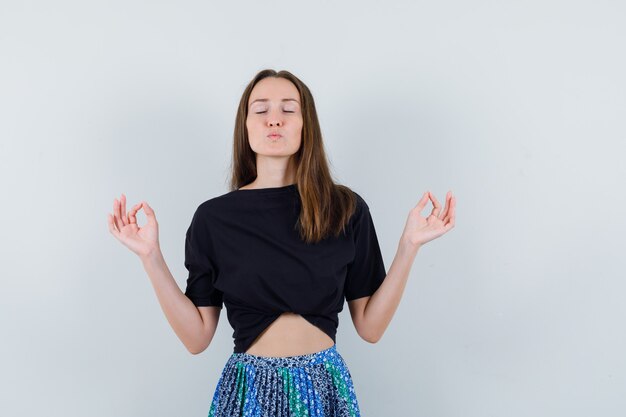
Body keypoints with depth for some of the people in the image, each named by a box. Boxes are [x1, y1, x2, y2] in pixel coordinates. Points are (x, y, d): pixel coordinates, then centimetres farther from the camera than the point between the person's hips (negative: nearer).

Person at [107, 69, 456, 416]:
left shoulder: (346, 209, -4)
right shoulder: (214, 217, -4)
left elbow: (371, 326, -3)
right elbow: (197, 337, -4)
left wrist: (410, 245, -11)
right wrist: (151, 257, -12)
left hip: (327, 387, 1)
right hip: (249, 388, 0)